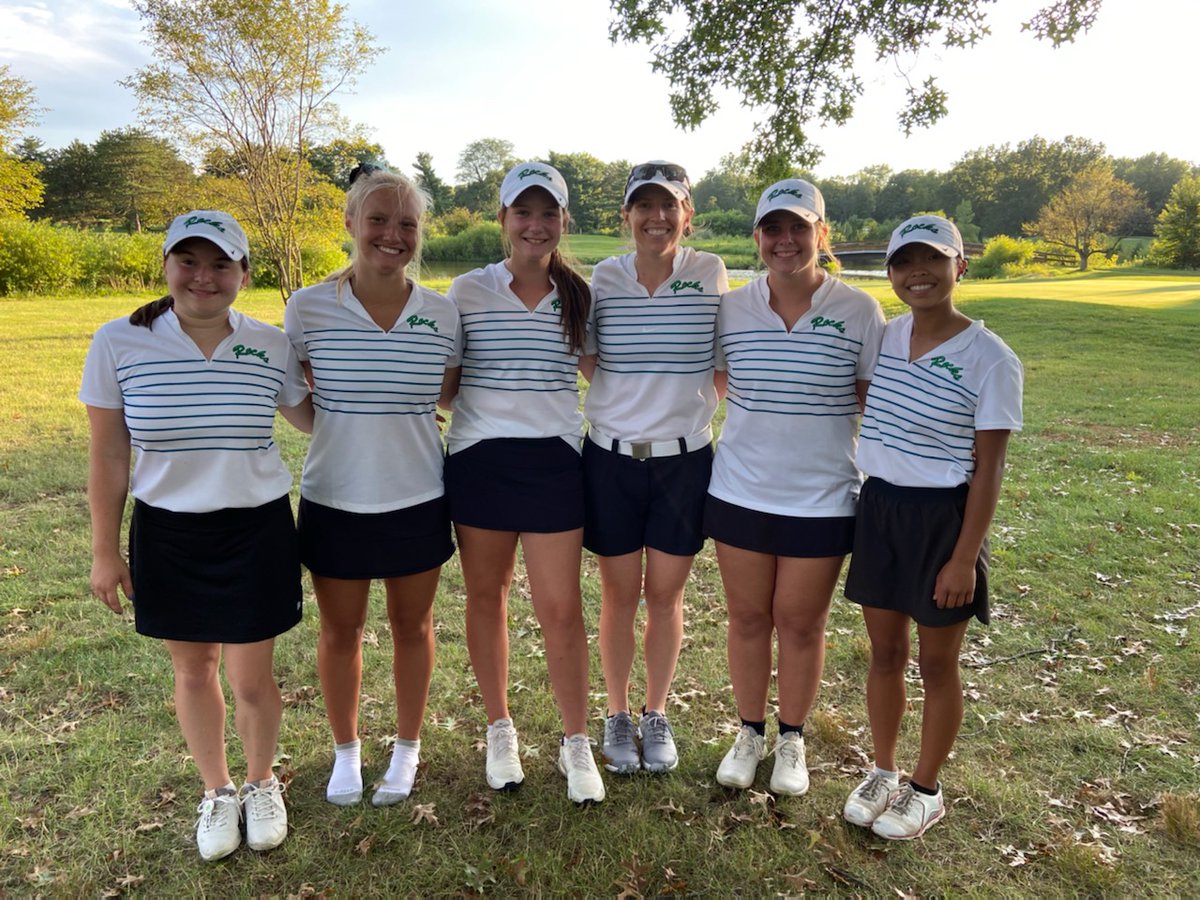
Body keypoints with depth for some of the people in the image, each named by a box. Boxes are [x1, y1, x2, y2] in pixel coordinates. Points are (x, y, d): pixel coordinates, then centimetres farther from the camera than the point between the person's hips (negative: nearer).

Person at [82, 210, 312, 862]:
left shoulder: (271, 346, -6)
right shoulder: (120, 343, -8)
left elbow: (308, 416, 12)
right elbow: (108, 457, -2)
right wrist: (105, 551, 1)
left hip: (256, 532, 0)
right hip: (167, 535, 1)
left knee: (251, 679, 8)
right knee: (193, 670, 17)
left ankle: (261, 783, 38)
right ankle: (216, 790, 42)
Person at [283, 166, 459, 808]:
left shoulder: (442, 314, -4)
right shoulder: (308, 308, -8)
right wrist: (348, 431, -4)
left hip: (417, 500, 1)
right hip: (334, 499, 0)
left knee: (412, 625, 15)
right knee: (340, 631, 15)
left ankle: (406, 748, 37)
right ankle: (345, 750, 39)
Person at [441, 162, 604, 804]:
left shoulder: (579, 295, 4)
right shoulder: (468, 292, 1)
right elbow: (445, 387, 6)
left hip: (553, 461, 0)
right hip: (479, 459, 1)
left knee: (560, 608, 2)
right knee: (486, 596, 12)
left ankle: (576, 743, 21)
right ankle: (499, 730, 32)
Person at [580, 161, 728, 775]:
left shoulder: (709, 273, -2)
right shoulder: (604, 277, 0)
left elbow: (723, 365, 7)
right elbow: (587, 362, 2)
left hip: (684, 456, 0)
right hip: (611, 456, 0)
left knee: (665, 594, 10)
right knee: (620, 594, 9)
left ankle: (656, 715, 31)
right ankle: (618, 716, 30)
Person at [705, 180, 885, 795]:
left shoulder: (858, 311, -6)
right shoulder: (732, 308, -1)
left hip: (822, 498, -2)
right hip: (739, 491, 2)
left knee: (801, 623, 11)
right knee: (747, 617, 13)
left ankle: (792, 740, 34)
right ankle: (749, 733, 34)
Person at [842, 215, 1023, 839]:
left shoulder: (989, 359, -13)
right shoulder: (883, 336, 2)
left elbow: (988, 468, -12)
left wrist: (965, 558, -13)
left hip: (943, 517, -5)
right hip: (879, 508, 5)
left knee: (936, 663, 11)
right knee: (884, 652, 16)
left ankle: (925, 791, 32)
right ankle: (882, 773, 36)